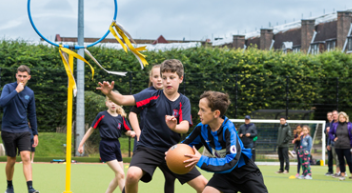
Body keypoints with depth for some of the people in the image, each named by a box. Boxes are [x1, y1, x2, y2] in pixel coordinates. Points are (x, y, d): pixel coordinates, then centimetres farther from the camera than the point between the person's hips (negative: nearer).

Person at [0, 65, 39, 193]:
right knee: (11, 160, 6)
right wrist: (16, 91, -25)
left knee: (26, 158, -13)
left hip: (24, 131, 2)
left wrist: (35, 133, 14)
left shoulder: (30, 93, 6)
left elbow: (32, 115, 14)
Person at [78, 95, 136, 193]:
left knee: (118, 177, 9)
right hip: (105, 146, -6)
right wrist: (81, 144, 0)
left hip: (116, 145, 6)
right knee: (120, 174, -15)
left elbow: (127, 131, 11)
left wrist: (131, 133, -13)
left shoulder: (121, 117, 7)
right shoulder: (102, 115, -5)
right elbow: (91, 129, 0)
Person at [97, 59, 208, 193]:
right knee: (132, 174, -33)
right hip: (148, 148, -3)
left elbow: (185, 127, -15)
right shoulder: (152, 96, -5)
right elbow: (124, 100, -17)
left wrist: (174, 127, -39)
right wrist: (109, 94, -38)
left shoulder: (183, 102, 0)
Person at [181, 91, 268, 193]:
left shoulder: (228, 129, -30)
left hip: (245, 172, -4)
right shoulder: (202, 128, -14)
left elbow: (231, 162, -37)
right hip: (225, 173, 4)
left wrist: (201, 160, -40)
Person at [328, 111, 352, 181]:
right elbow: (330, 133, 22)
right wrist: (333, 138, 6)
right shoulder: (335, 125, 7)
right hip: (338, 147, 4)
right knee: (341, 161, 8)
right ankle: (342, 174, 14)